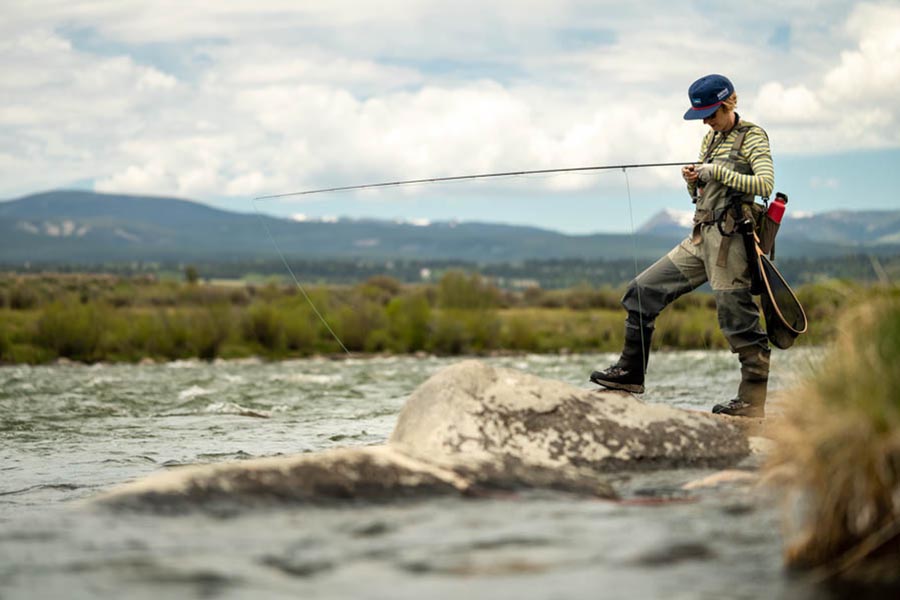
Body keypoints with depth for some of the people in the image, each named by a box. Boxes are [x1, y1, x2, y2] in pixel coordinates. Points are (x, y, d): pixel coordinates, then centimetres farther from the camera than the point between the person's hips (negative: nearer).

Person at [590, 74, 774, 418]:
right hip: (700, 239, 8)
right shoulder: (711, 138, 19)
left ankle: (753, 402, -1)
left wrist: (716, 172, -17)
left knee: (738, 321, -7)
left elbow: (765, 184, -19)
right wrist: (692, 180, 1)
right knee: (642, 292, 5)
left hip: (728, 238, -8)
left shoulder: (752, 137, -4)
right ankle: (630, 372, 12)